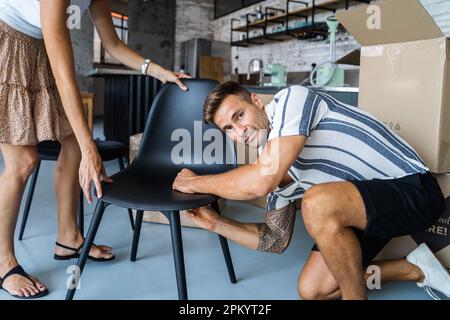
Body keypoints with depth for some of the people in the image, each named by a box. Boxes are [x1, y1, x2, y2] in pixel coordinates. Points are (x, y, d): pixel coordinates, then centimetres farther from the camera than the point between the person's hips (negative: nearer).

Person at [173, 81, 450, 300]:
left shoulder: (290, 99, -17)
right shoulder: (277, 166, 6)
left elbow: (259, 183, -30)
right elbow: (277, 239, 11)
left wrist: (195, 182, -13)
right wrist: (217, 223, 4)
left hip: (415, 189, -9)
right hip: (364, 210, 9)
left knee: (317, 203, -35)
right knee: (311, 290, 8)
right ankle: (414, 269, 20)